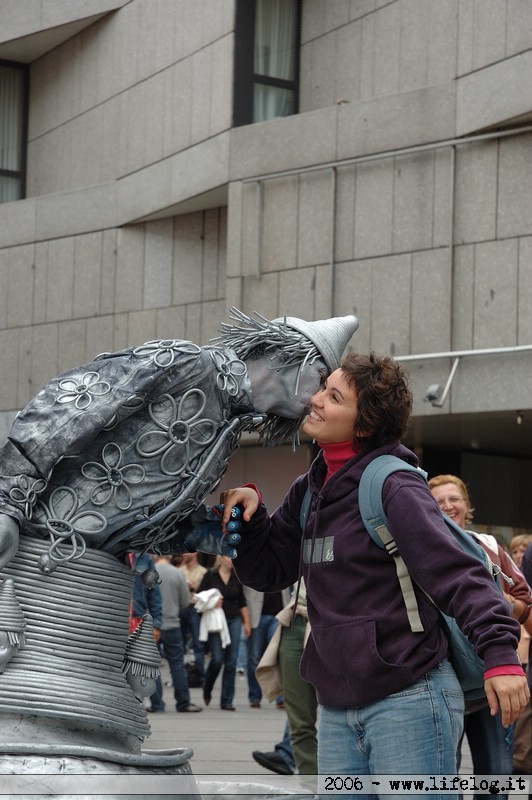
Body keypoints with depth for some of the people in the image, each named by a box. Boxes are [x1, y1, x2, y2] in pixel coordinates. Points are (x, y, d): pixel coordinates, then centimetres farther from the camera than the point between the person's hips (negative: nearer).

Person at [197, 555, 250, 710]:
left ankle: (227, 701, 4)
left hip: (234, 620, 3)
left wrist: (246, 622, 13)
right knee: (217, 659, -9)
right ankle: (207, 691, 20)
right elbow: (199, 597, -1)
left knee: (231, 661, -1)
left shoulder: (236, 578, 9)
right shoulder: (210, 576, -1)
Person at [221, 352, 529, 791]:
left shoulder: (394, 487, -12)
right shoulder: (310, 491, 11)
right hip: (337, 709, 8)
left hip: (408, 701, -8)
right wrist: (250, 513, 1)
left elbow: (458, 573, -19)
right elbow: (267, 571, 18)